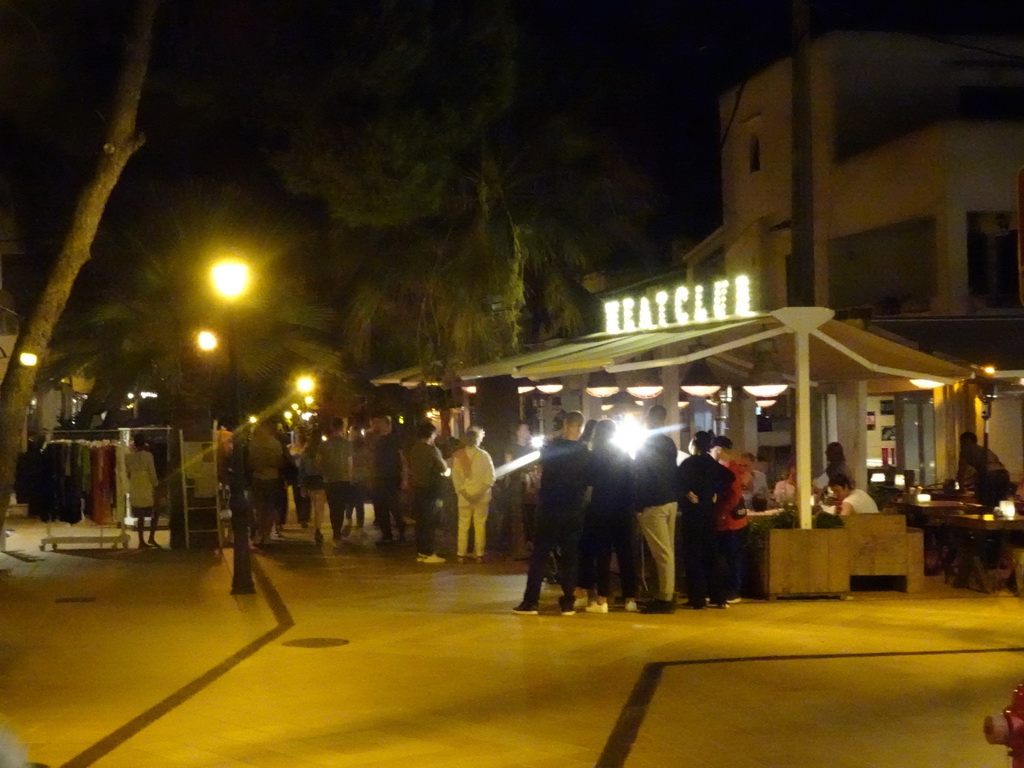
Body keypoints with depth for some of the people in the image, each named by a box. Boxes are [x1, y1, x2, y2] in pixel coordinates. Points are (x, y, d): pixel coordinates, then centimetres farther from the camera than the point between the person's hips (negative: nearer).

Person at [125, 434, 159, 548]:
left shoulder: (129, 457, 4)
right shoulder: (147, 455, -9)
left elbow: (128, 473, 8)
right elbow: (152, 473, -11)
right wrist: (155, 487, -6)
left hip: (134, 487, 5)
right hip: (147, 487, -5)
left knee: (140, 515, 10)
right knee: (155, 513, 8)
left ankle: (141, 541, 9)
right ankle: (151, 538, -1)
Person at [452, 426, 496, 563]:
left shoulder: (458, 455, -5)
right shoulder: (484, 455, -7)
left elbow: (455, 477, -7)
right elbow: (490, 477, -8)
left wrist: (463, 492, -5)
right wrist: (481, 491, -3)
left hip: (465, 497, 1)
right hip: (482, 497, -1)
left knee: (463, 526, 8)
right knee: (480, 525, 6)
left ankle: (461, 554, 7)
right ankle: (479, 554, 6)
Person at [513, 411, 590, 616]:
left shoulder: (550, 447, -5)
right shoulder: (583, 452, -4)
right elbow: (589, 479, 6)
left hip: (549, 510, -1)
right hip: (574, 512, 1)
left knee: (539, 557, 3)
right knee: (570, 558, 8)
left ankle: (530, 602, 0)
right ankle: (567, 603, 5)